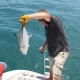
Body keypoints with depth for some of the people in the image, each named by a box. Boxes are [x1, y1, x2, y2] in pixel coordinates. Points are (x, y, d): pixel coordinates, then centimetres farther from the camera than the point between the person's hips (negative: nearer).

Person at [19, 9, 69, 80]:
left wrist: (28, 17, -51)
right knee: (51, 68, 29)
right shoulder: (46, 26, 1)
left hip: (61, 51, -9)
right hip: (52, 52, 9)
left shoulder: (55, 20, -25)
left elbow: (45, 15, -47)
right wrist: (43, 46, 11)